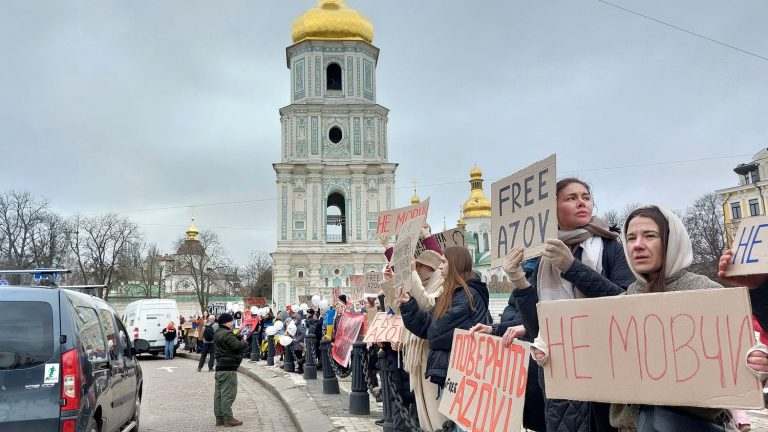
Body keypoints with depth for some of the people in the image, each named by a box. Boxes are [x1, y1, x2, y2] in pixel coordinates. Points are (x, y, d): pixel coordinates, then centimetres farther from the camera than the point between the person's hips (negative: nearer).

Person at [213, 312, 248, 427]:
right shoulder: (227, 334, -16)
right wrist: (244, 342, -2)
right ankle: (228, 418, -3)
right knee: (228, 393, -6)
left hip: (220, 366, 10)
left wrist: (239, 339, 5)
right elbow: (237, 346, -21)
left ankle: (219, 418, 15)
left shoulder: (217, 333, 16)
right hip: (228, 367, -10)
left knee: (219, 393, 10)